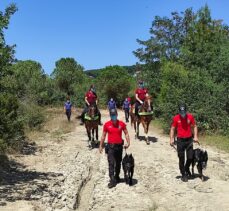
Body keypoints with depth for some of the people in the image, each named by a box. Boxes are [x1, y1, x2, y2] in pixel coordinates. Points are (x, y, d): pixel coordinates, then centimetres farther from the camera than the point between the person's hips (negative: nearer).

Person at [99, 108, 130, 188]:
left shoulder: (121, 124, -3)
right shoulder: (106, 124, -4)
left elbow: (126, 133, 3)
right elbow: (103, 136, 4)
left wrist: (128, 142, -11)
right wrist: (101, 146, 3)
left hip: (119, 146, 2)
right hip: (110, 146, -2)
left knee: (118, 163, 15)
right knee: (111, 163, -8)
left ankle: (117, 177, 34)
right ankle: (112, 180, -7)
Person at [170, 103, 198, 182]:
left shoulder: (190, 117, -3)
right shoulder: (176, 118, -6)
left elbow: (194, 126, 6)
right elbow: (172, 129, 0)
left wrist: (195, 136, -4)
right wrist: (172, 139, -8)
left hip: (189, 140, 1)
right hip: (180, 140, -1)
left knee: (190, 157, 4)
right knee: (181, 159, 4)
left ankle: (187, 168, 35)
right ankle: (183, 174, 18)